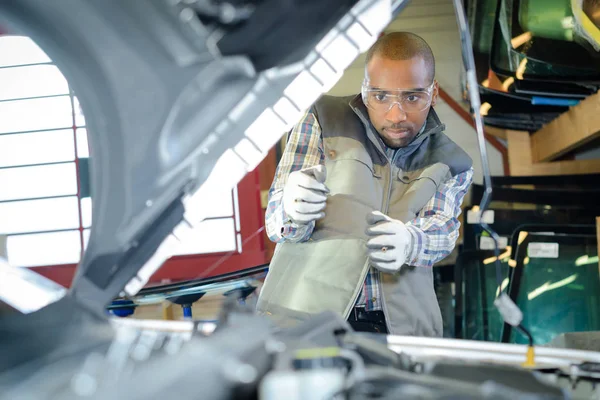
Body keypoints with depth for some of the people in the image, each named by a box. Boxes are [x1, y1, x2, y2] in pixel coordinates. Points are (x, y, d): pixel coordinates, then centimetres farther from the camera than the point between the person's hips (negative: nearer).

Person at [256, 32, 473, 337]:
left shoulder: (450, 166, 14)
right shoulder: (323, 121, 7)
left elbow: (440, 235, -2)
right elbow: (276, 223, 2)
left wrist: (408, 243, -26)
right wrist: (293, 212, -23)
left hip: (401, 327, 2)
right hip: (307, 312, -1)